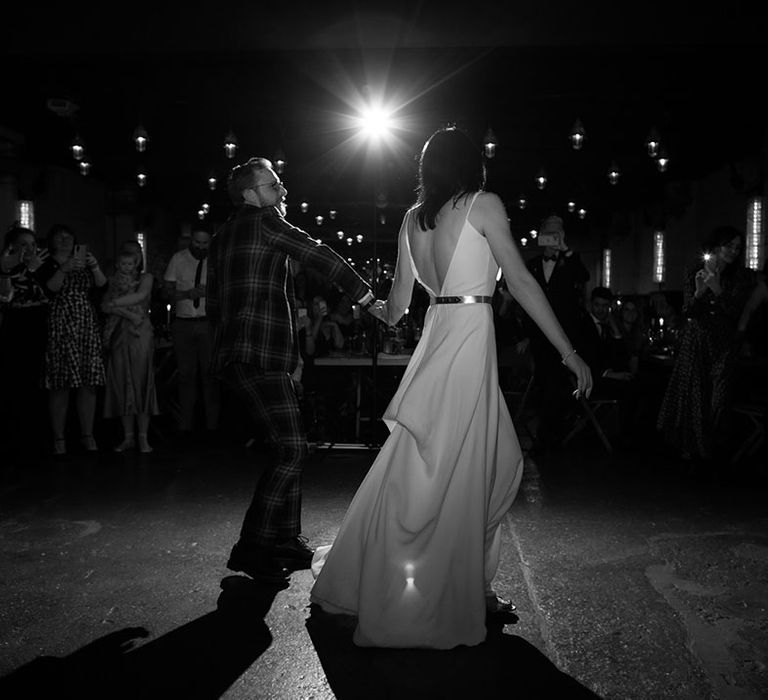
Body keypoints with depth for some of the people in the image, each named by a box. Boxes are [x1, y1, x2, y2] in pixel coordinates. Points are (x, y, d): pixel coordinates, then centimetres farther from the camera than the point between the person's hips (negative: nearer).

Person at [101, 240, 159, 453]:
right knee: (121, 385, 2)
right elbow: (104, 306, -1)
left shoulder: (145, 278, 7)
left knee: (141, 385, -4)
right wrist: (128, 314, -13)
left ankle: (143, 437, 0)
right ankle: (128, 437, 9)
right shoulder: (114, 281, 14)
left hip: (140, 336, -3)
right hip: (118, 337, 3)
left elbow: (140, 296, -14)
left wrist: (115, 303, -11)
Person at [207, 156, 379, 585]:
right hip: (259, 358, -10)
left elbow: (214, 303, 25)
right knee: (291, 450, -11)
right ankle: (252, 547, -5)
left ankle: (287, 541, 19)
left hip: (238, 356, 10)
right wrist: (367, 296, -4)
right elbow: (319, 256, -7)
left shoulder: (223, 236, 23)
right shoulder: (264, 221, -3)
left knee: (290, 447, 13)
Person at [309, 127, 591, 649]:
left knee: (499, 463, 16)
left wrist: (382, 309, 42)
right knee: (450, 475, 0)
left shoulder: (414, 218, 14)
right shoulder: (483, 205, -2)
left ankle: (473, 587, 23)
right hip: (469, 337, -7)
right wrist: (570, 352, -5)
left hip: (437, 338, 7)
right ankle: (438, 604, 13)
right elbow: (521, 281, -8)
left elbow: (397, 304, 18)